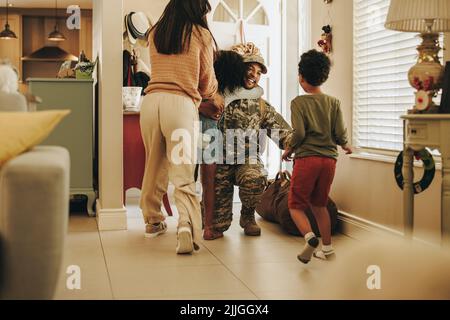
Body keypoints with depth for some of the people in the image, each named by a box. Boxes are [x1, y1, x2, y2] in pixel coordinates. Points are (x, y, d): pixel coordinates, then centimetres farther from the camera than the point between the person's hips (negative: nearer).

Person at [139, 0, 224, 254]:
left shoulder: (155, 33, 16)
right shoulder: (202, 35, 5)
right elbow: (207, 81, 10)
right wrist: (214, 96, 34)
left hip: (152, 100, 4)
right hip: (181, 103, -4)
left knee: (154, 164, 18)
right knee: (183, 173, -4)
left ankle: (153, 220, 32)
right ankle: (187, 224, -23)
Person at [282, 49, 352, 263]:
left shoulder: (299, 102, -4)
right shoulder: (334, 103, 7)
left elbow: (299, 133, -14)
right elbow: (340, 134, 0)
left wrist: (289, 150, 4)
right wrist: (345, 146, 22)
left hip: (306, 158, -4)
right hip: (329, 158, 4)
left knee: (296, 205, 5)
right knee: (319, 204, 20)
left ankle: (309, 237, -21)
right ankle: (327, 248, 19)